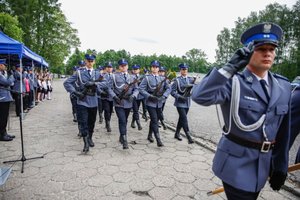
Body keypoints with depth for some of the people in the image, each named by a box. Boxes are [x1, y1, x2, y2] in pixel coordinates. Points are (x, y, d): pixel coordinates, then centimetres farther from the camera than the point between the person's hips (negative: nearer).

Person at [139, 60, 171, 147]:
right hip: (150, 102, -4)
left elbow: (168, 88, 5)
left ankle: (150, 135, 35)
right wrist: (149, 96, -18)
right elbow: (141, 89, -9)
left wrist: (164, 96, -12)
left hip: (159, 103, 5)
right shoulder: (147, 78, -2)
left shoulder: (162, 78, 9)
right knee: (154, 121, -10)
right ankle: (158, 140, -8)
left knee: (154, 120, 16)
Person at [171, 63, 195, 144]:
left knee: (181, 118, 15)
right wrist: (180, 97, -20)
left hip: (187, 102, 5)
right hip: (180, 103, -5)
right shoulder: (177, 80, -4)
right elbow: (172, 91, -7)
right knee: (184, 119, -11)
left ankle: (177, 134, 30)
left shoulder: (191, 79, 8)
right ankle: (189, 137, -8)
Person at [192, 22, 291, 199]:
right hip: (237, 163, -5)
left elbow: (283, 131, 8)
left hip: (264, 164, 6)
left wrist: (281, 166, 11)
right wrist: (231, 67, -36)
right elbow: (200, 97, -33)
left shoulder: (283, 87, 3)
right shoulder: (233, 81, -14)